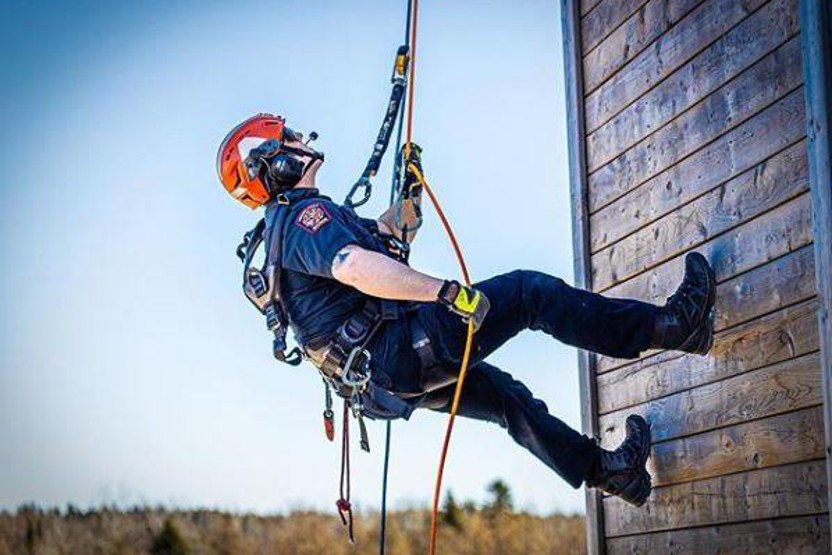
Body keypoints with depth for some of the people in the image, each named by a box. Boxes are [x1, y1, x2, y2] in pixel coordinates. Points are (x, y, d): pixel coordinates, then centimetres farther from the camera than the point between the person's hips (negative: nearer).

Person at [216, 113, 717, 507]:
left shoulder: (285, 228, 20)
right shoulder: (305, 214, -14)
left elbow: (385, 236, 34)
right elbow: (355, 267, -35)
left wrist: (410, 192, 22)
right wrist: (448, 292, -35)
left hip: (386, 377, 11)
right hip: (402, 350, -11)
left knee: (506, 396, 24)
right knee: (529, 291, -8)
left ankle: (604, 468, 38)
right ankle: (666, 328, -6)